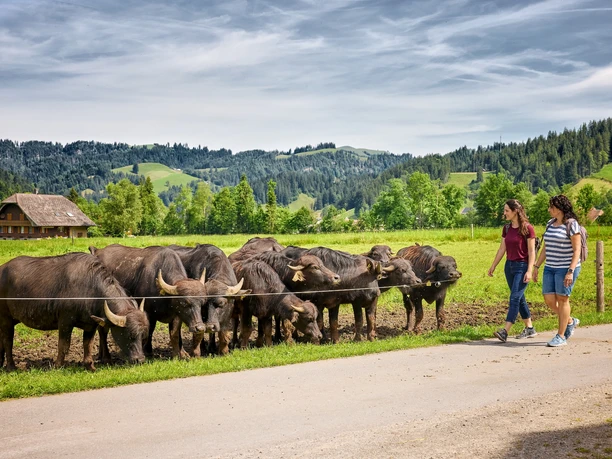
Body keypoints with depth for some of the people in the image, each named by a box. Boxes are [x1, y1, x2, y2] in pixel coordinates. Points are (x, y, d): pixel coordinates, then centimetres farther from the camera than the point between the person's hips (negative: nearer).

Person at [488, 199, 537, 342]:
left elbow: (531, 251, -12)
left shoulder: (527, 228, -11)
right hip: (509, 266, 7)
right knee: (519, 298, 12)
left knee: (514, 298, -12)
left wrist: (529, 270, -18)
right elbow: (502, 249, 14)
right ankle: (529, 329, 23)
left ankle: (505, 331, -18)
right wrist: (493, 266, 15)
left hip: (522, 266, -7)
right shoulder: (507, 228, 8)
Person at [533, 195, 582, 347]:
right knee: (549, 300, 4)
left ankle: (561, 336, 8)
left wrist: (571, 271, -20)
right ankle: (570, 321, 28)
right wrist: (536, 266, 14)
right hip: (550, 268, 7)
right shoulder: (550, 224, 12)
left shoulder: (572, 224, -9)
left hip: (566, 268, -7)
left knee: (562, 299, -1)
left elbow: (577, 250, -13)